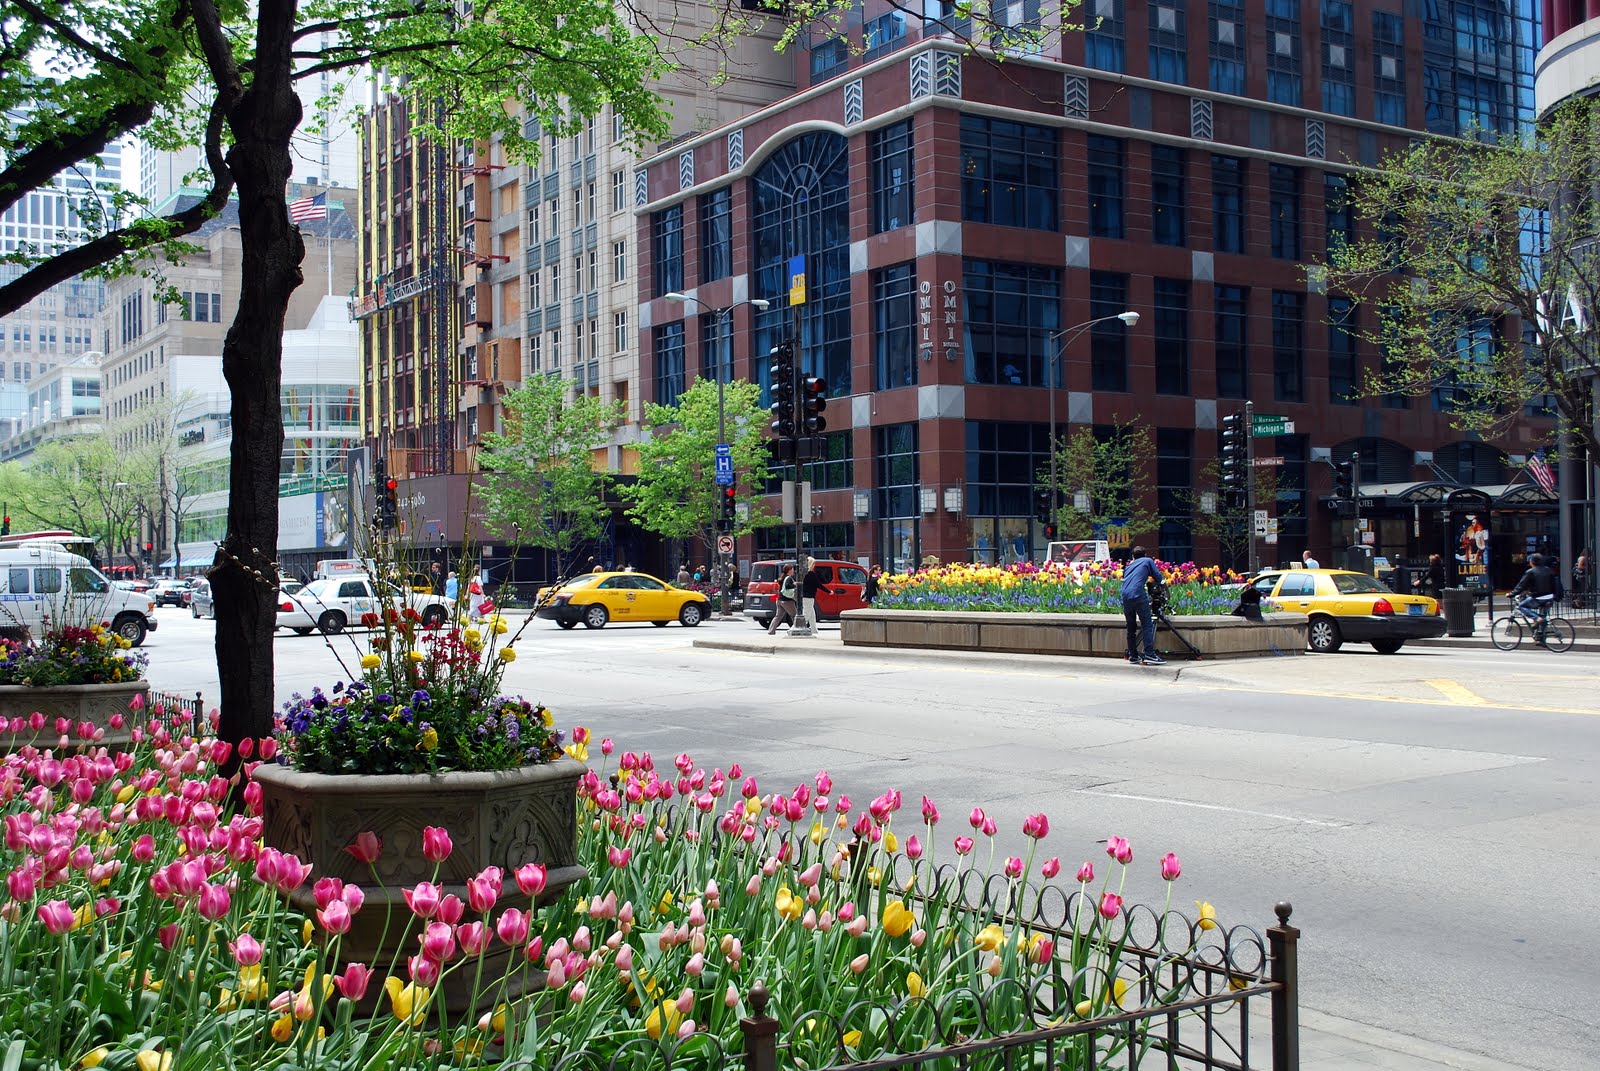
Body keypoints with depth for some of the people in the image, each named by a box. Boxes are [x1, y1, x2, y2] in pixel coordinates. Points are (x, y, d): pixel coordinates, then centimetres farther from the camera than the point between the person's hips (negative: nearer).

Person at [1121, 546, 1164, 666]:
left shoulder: (1128, 566, 30)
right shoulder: (1147, 561, 17)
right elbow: (1158, 578, 12)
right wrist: (1151, 579, 34)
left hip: (1125, 597, 5)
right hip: (1138, 595, -5)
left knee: (1131, 628, 12)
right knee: (1147, 624, -6)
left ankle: (1133, 656, 14)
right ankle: (1149, 655, -15)